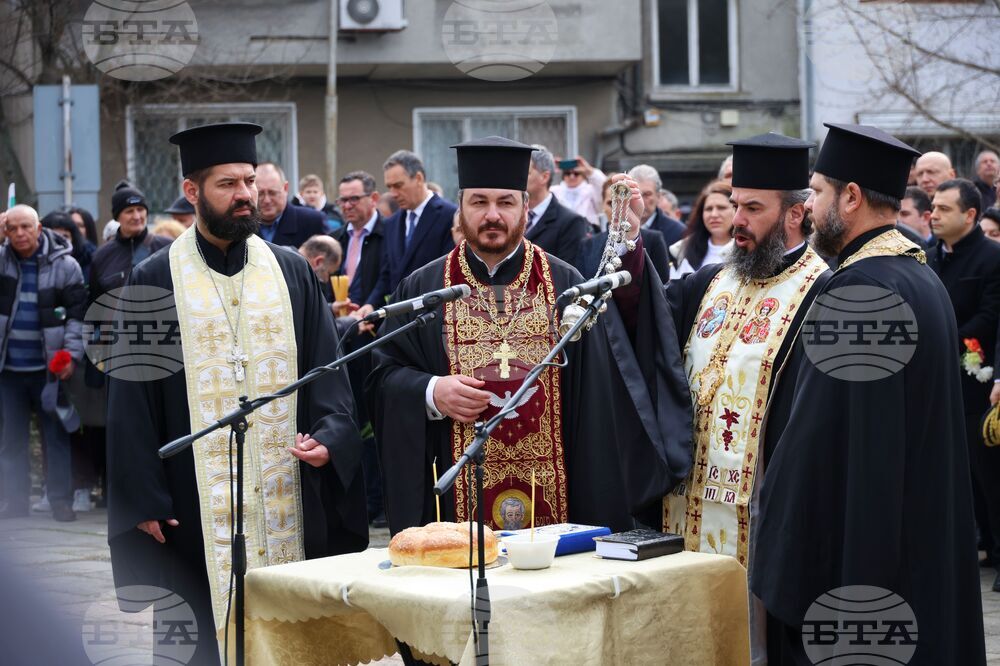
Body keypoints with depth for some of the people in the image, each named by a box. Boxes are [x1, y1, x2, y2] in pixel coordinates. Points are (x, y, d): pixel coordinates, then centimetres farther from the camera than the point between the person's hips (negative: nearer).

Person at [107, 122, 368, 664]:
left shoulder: (292, 273, 9)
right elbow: (132, 402, 0)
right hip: (196, 508, -2)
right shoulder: (154, 281, 1)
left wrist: (330, 437, -10)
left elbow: (326, 370, 9)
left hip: (290, 499, 2)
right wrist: (144, 502, -6)